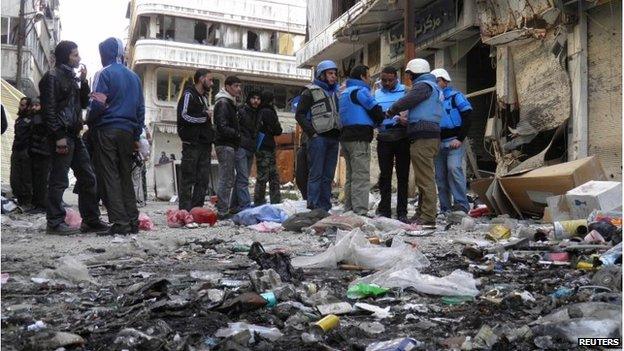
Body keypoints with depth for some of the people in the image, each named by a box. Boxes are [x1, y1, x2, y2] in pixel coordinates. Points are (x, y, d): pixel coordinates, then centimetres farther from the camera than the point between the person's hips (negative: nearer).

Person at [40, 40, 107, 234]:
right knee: (59, 180, -5)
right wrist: (58, 136, -19)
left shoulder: (72, 77, 20)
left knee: (88, 178, 8)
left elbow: (83, 103, 19)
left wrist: (84, 81, 6)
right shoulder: (53, 76, -6)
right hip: (62, 135, -9)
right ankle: (55, 222, 2)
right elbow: (49, 109, -13)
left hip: (74, 135, 9)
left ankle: (90, 219, 14)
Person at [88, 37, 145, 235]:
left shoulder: (104, 74, -4)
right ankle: (132, 221, 10)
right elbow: (140, 109, 15)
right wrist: (137, 136, 18)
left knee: (109, 176, -4)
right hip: (127, 131, 6)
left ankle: (120, 222, -9)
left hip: (106, 130, -6)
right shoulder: (134, 77, 15)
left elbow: (97, 105, -12)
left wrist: (89, 123, 6)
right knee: (126, 176, 11)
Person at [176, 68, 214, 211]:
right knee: (188, 178, -5)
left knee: (203, 179, 6)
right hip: (192, 144, -8)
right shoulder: (189, 94, -4)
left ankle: (197, 209, 12)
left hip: (204, 144, 8)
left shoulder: (204, 97, 22)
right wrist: (204, 116, -8)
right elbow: (184, 116, -17)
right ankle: (184, 210, -2)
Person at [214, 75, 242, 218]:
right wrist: (237, 134, -14)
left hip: (229, 145, 11)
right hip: (225, 145, -11)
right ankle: (222, 212, -8)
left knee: (229, 179, 14)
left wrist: (237, 133, 11)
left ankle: (224, 210, 20)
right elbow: (222, 127, -20)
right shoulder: (223, 103, -11)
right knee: (226, 179, -10)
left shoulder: (230, 103, 22)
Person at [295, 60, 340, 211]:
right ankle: (313, 207, -7)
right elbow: (299, 114, -3)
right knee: (316, 173, -8)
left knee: (328, 175, 6)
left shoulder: (336, 93, 22)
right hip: (318, 137, -6)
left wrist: (339, 132, 13)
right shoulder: (311, 91, 3)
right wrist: (311, 132, -12)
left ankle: (325, 207, 11)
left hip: (333, 138, 6)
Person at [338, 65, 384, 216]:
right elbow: (375, 109, -10)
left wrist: (371, 123, 16)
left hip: (345, 136, 9)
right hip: (359, 138, -9)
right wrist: (379, 120, 11)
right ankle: (360, 211, -14)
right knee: (361, 176, -10)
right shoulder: (360, 90, -6)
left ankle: (349, 209, 17)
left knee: (351, 176, 14)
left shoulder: (344, 93, 22)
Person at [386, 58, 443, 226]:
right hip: (432, 135, 11)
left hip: (422, 138, -11)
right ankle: (422, 212, 18)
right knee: (425, 177, 13)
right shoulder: (434, 87, 26)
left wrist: (390, 112, 3)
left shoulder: (423, 85, -6)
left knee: (425, 178, -11)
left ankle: (428, 217, -11)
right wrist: (408, 122, 26)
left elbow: (406, 101, -15)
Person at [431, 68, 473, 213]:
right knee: (440, 176, 3)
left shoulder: (455, 96, 3)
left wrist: (460, 139, -13)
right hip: (438, 143, 6)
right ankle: (445, 208, 9)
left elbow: (467, 118, -4)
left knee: (454, 168, -23)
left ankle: (461, 204, -19)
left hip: (454, 141, -6)